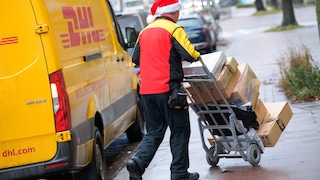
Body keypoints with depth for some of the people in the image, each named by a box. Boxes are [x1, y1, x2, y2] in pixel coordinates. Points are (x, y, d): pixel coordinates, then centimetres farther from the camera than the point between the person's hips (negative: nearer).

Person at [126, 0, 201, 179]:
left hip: (146, 91, 6)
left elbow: (136, 58, 19)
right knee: (179, 130, 7)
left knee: (154, 131, 14)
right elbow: (190, 54, -16)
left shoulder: (145, 31, 13)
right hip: (168, 89, -6)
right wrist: (198, 57, 6)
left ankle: (138, 161, -8)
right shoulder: (174, 30, -8)